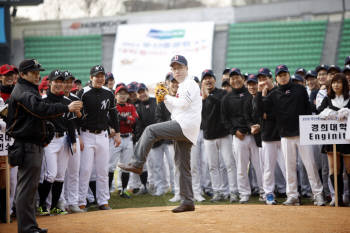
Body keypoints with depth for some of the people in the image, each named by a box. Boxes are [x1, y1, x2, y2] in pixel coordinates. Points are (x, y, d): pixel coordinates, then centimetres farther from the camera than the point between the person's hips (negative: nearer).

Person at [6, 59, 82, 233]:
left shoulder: (30, 90, 20)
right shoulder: (22, 93, -14)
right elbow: (41, 109, -29)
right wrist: (67, 108, -30)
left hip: (35, 144, 11)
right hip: (27, 145, -11)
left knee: (30, 186, 13)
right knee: (27, 186, -9)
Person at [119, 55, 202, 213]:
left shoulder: (190, 84, -3)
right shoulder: (182, 87, 27)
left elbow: (183, 103, -18)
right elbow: (175, 110, 27)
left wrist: (167, 97, -3)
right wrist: (164, 99, 13)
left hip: (185, 126, -10)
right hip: (184, 131, 10)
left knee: (150, 130, -14)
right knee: (182, 166, 7)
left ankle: (137, 164, -14)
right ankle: (187, 202, 7)